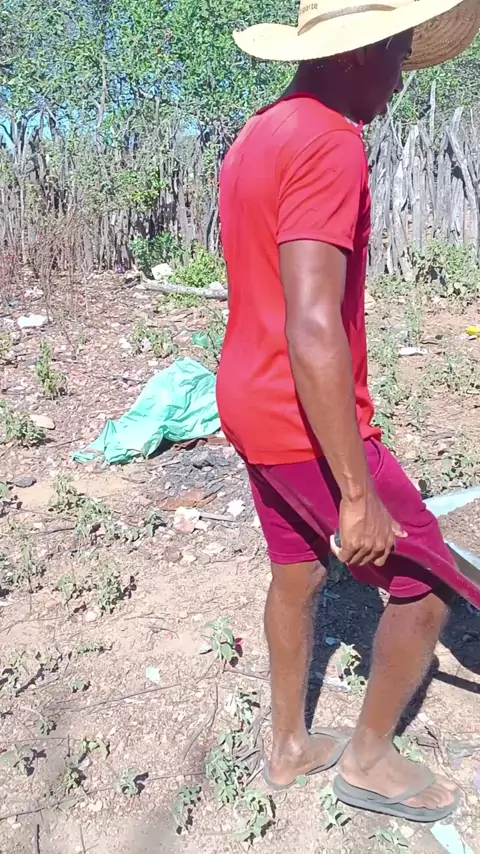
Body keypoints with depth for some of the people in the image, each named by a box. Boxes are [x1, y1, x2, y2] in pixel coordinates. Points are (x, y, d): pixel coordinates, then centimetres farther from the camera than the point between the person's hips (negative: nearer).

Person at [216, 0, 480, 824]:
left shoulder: (258, 137, 12)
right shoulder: (327, 145, -19)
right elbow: (313, 330, -29)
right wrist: (358, 497, -25)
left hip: (250, 408, 10)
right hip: (304, 424, -9)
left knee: (296, 572, 21)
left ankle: (289, 745, 38)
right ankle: (368, 757, 25)